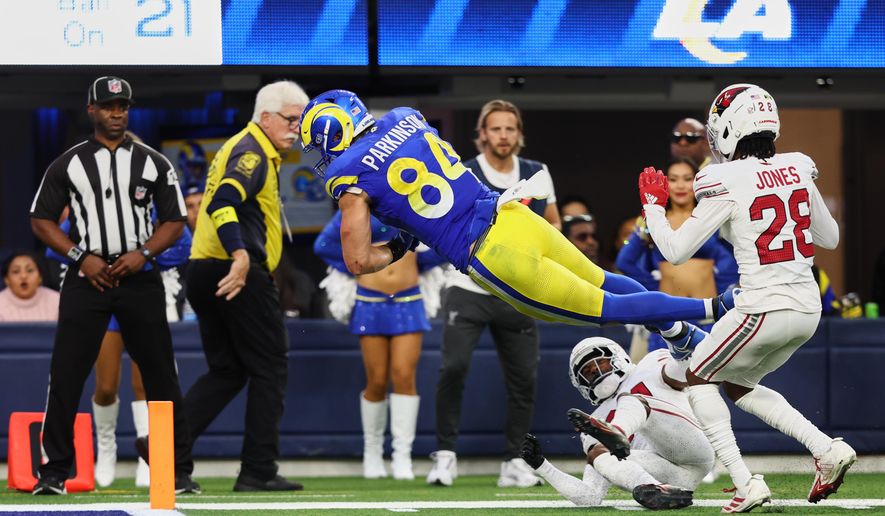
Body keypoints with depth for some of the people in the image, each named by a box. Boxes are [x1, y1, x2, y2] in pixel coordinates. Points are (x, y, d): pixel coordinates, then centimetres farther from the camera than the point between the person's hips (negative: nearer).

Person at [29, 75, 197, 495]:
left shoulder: (153, 163, 8)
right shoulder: (68, 164, 5)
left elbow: (174, 221, 10)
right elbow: (41, 220, 5)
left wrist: (144, 253, -9)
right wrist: (81, 257, -8)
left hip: (140, 279, 1)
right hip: (86, 280, -1)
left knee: (161, 375, 0)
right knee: (65, 376, -5)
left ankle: (180, 472, 6)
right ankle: (55, 472, 2)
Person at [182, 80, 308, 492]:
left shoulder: (240, 148, 22)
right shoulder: (253, 152, -10)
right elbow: (223, 202, -27)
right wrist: (240, 254, -40)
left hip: (204, 272, 10)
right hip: (238, 274, -10)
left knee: (226, 372, 15)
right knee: (270, 369, -1)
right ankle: (258, 471, 0)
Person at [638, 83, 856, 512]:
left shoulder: (728, 184, -12)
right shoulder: (799, 170, 6)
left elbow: (675, 251, -7)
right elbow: (830, 238, 19)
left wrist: (653, 204, 8)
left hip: (763, 309, -7)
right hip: (808, 311, 7)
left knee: (697, 379, 15)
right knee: (737, 385, 25)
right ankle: (827, 450, 10)